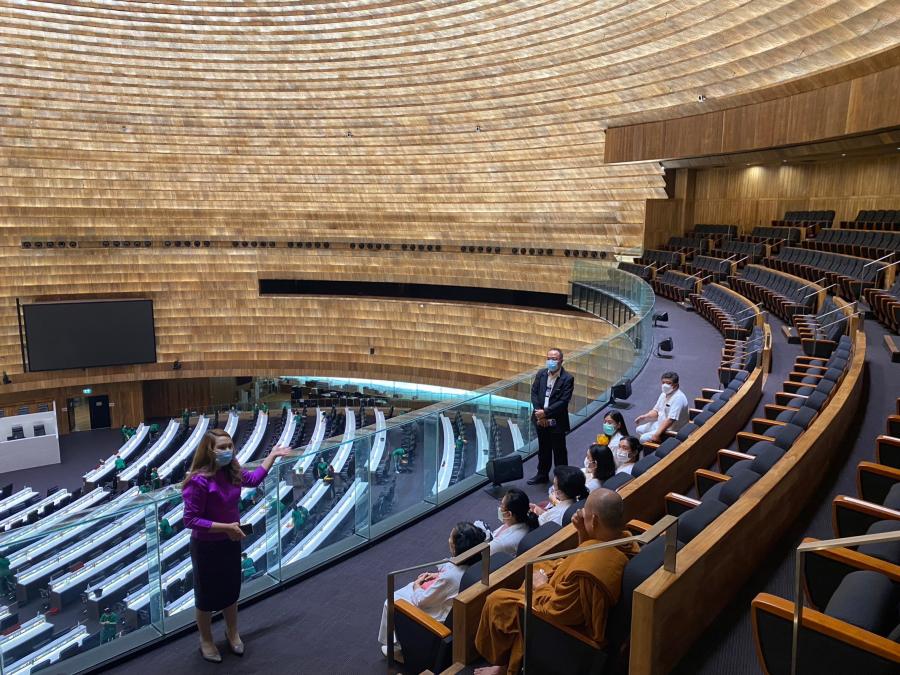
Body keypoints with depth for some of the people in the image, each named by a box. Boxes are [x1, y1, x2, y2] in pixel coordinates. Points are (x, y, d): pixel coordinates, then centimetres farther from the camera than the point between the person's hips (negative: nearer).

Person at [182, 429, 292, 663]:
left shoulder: (232, 471, -7)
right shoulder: (199, 481, -29)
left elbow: (253, 478, 14)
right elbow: (191, 520, -26)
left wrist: (273, 455, 15)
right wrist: (226, 527, -28)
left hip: (231, 541, 6)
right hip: (207, 546, -6)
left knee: (232, 590, 22)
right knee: (207, 595, 14)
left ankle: (232, 632, 46)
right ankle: (206, 641, 38)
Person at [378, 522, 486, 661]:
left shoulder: (449, 577, -38)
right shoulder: (472, 563, -17)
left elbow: (420, 601, -23)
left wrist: (417, 585, -4)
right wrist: (437, 575, 0)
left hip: (438, 615, -8)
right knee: (411, 587, 26)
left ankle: (396, 647, 29)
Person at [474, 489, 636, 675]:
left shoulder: (585, 569, -40)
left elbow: (556, 610, -27)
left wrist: (541, 586, -9)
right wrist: (583, 535, -10)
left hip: (570, 625, -8)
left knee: (496, 602, 3)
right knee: (538, 568, 24)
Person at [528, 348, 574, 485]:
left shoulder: (567, 379, -14)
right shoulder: (541, 373, 2)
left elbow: (563, 401, -19)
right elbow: (534, 393, 1)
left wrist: (546, 412, -21)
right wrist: (539, 413, -11)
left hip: (557, 422, -5)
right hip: (541, 420, 5)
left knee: (559, 452, 8)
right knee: (543, 449, 20)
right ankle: (542, 475, 35)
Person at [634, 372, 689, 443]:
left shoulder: (678, 398, -26)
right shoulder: (664, 394, 5)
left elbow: (670, 420, -32)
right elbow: (656, 411, 14)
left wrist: (657, 434, -35)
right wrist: (644, 416, -5)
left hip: (671, 430, -10)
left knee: (644, 439, -18)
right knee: (639, 430, 13)